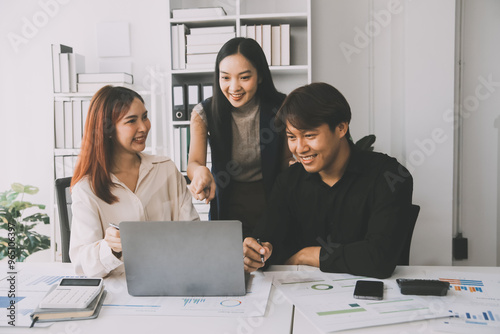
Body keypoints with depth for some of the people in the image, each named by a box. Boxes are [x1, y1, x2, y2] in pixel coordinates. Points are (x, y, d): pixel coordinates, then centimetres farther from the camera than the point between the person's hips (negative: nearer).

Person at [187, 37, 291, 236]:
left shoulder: (280, 109, -9)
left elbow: (287, 160, 1)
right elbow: (194, 162, -19)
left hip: (271, 202, 0)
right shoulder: (204, 113, -9)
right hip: (227, 203, 0)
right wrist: (200, 171, -41)